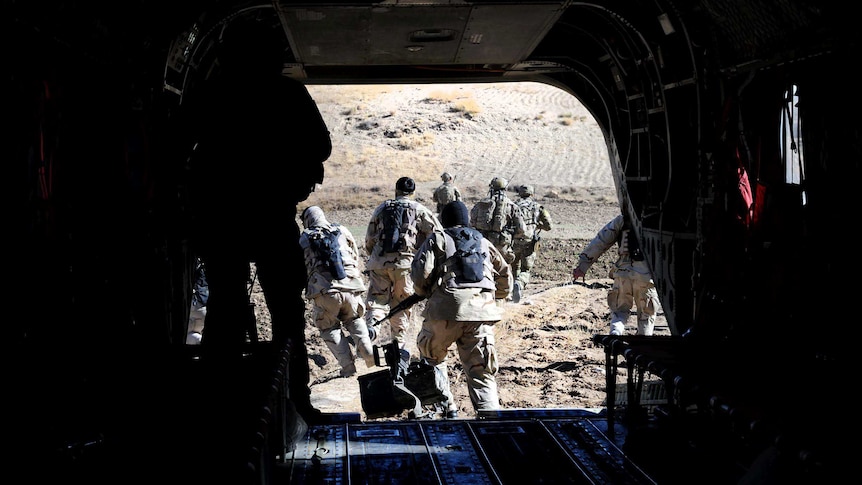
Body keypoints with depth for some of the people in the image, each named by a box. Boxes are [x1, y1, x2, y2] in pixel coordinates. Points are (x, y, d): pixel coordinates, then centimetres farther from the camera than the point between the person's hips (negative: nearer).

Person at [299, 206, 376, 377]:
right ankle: (368, 353, 7)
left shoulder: (304, 239, 12)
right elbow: (356, 258, 23)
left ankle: (348, 366, 6)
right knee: (355, 320, 27)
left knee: (329, 328, 18)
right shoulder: (342, 231, 17)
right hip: (351, 288, 2)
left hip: (325, 292, -2)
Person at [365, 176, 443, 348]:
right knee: (402, 304, 10)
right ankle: (398, 343, 12)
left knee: (377, 299, 6)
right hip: (405, 263, -1)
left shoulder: (382, 208, 15)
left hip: (378, 262, 1)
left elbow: (369, 240, 18)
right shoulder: (419, 210, 8)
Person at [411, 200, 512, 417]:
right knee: (481, 372, 3)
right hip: (482, 311, 3)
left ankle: (446, 406, 17)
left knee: (431, 357, 23)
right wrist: (497, 303, 32)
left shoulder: (437, 240, 13)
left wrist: (427, 294, 18)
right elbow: (505, 275, 24)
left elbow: (421, 275, 0)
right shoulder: (484, 243, 25)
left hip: (446, 309, -3)